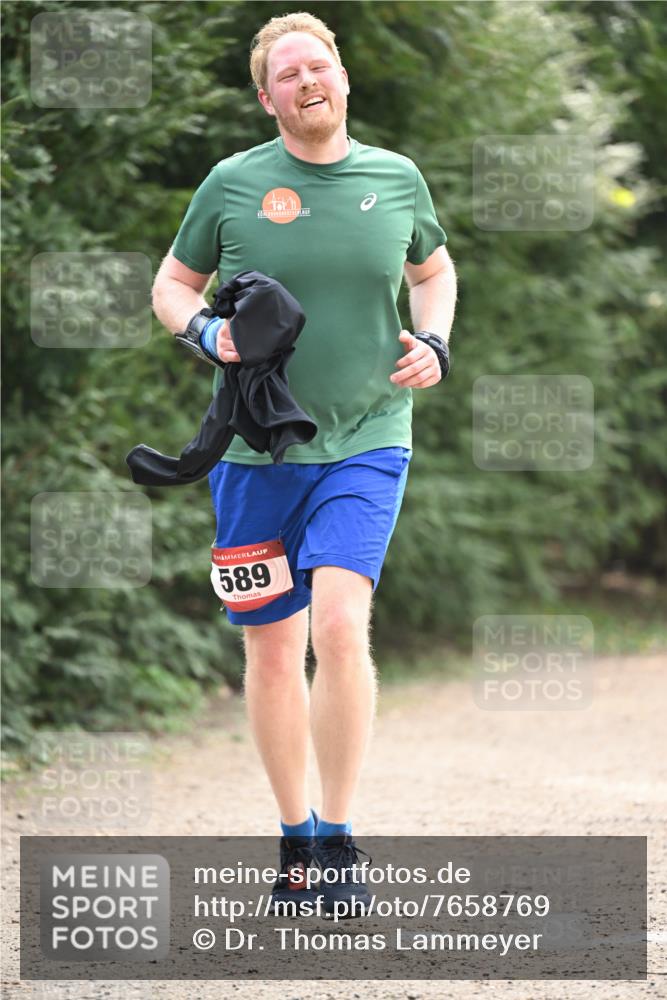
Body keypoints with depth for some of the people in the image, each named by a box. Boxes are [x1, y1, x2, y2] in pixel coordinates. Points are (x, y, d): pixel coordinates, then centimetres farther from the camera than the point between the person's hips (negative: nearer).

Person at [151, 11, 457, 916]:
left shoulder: (397, 180, 3)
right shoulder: (233, 184, -2)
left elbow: (433, 271, 21)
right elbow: (172, 285, 10)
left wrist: (434, 346, 3)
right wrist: (207, 332, -11)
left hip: (366, 444, -1)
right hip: (257, 452, 1)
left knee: (341, 627, -18)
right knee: (272, 646, 6)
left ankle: (339, 837, -8)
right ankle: (295, 837, 23)